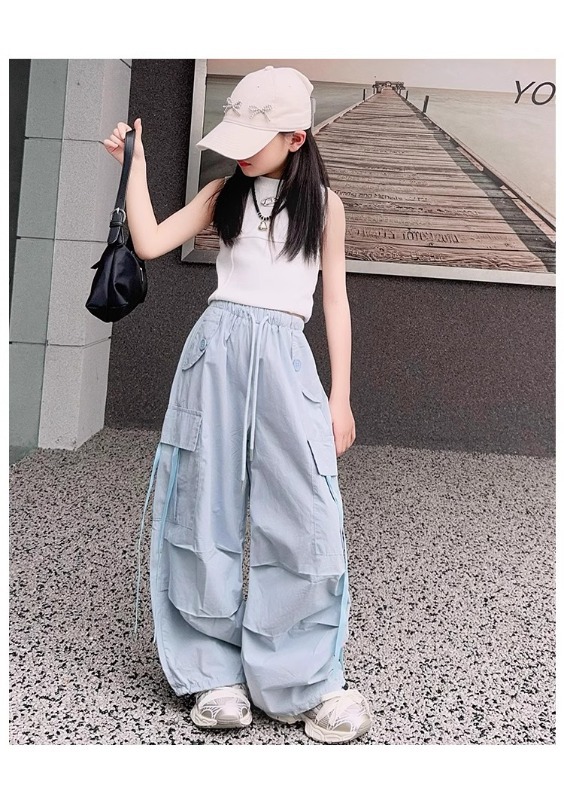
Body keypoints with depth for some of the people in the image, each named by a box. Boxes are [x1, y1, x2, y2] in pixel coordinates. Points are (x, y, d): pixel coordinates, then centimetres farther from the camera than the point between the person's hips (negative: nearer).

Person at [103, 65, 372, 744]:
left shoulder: (322, 202, 9)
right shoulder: (226, 193, 11)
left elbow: (334, 300, 8)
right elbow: (149, 243, 3)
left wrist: (340, 397, 4)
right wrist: (134, 163, 0)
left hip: (285, 357, -1)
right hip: (217, 348, 1)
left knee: (303, 519, -7)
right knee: (206, 509, 0)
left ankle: (302, 682, 4)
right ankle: (215, 673, 10)